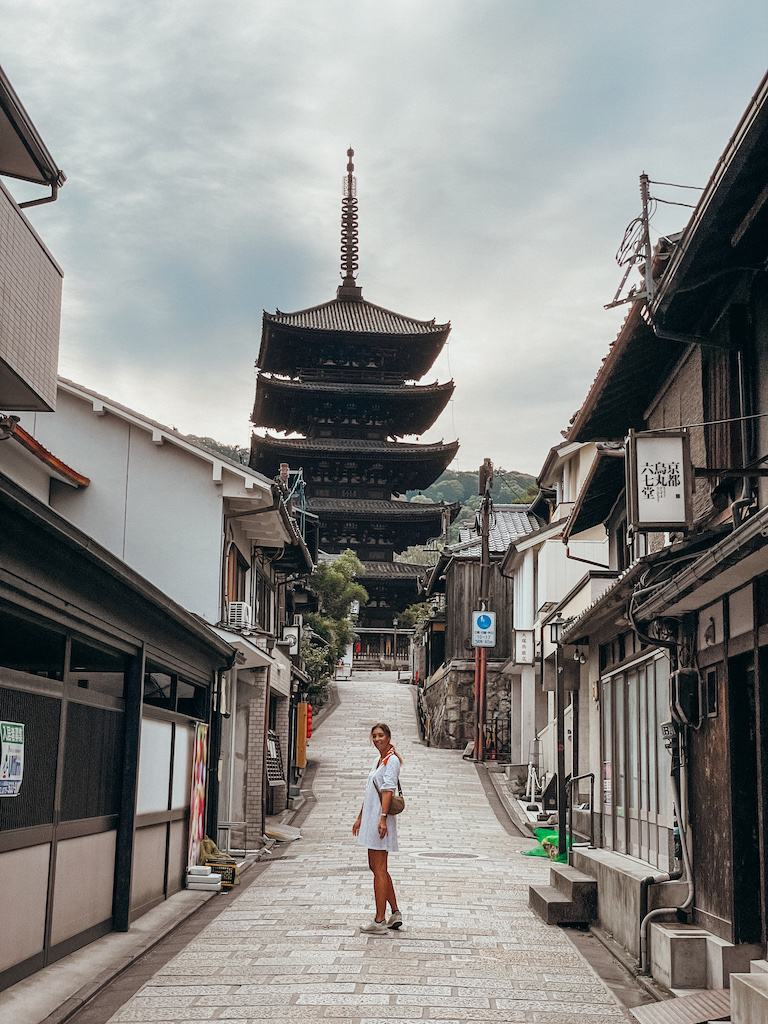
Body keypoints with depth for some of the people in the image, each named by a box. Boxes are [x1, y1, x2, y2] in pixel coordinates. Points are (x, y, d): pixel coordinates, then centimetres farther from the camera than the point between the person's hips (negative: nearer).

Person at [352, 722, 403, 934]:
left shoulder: (392, 760, -10)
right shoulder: (378, 761, 18)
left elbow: (388, 790, -20)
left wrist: (383, 817, -29)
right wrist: (360, 818, 25)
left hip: (380, 819, -10)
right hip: (370, 817, 10)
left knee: (379, 869, -8)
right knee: (376, 868, 14)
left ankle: (379, 921, -5)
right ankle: (395, 914, 21)